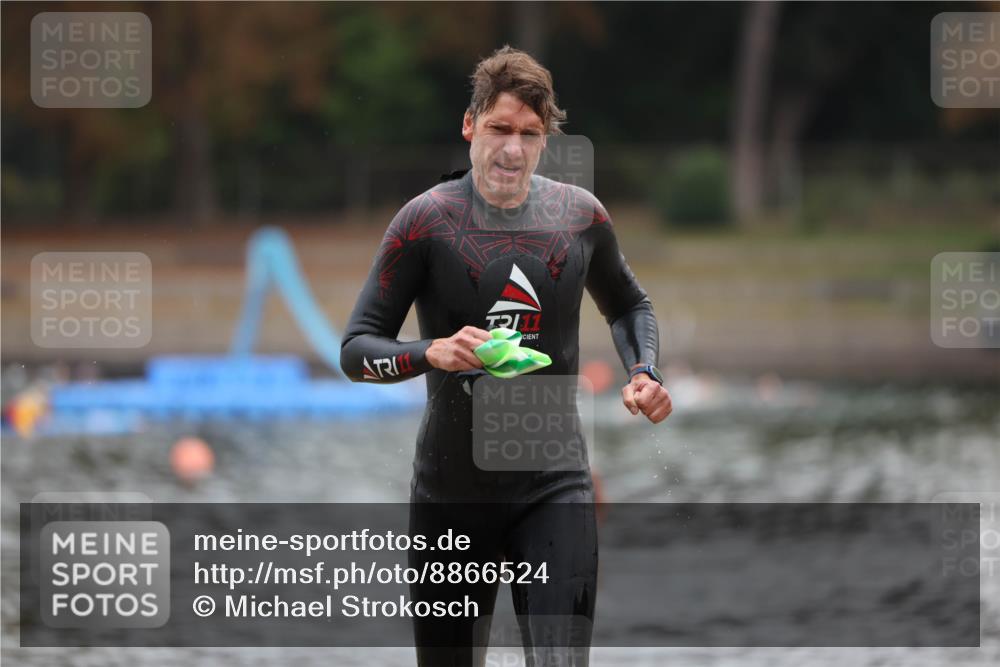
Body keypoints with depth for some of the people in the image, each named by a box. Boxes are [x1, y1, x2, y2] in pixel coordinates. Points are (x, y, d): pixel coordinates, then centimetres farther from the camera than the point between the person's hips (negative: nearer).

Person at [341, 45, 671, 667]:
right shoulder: (427, 219, -6)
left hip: (554, 486, 1)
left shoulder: (580, 214, 4)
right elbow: (357, 348, -7)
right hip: (451, 491, -1)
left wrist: (644, 372, 5)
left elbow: (629, 306, 24)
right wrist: (433, 353, -25)